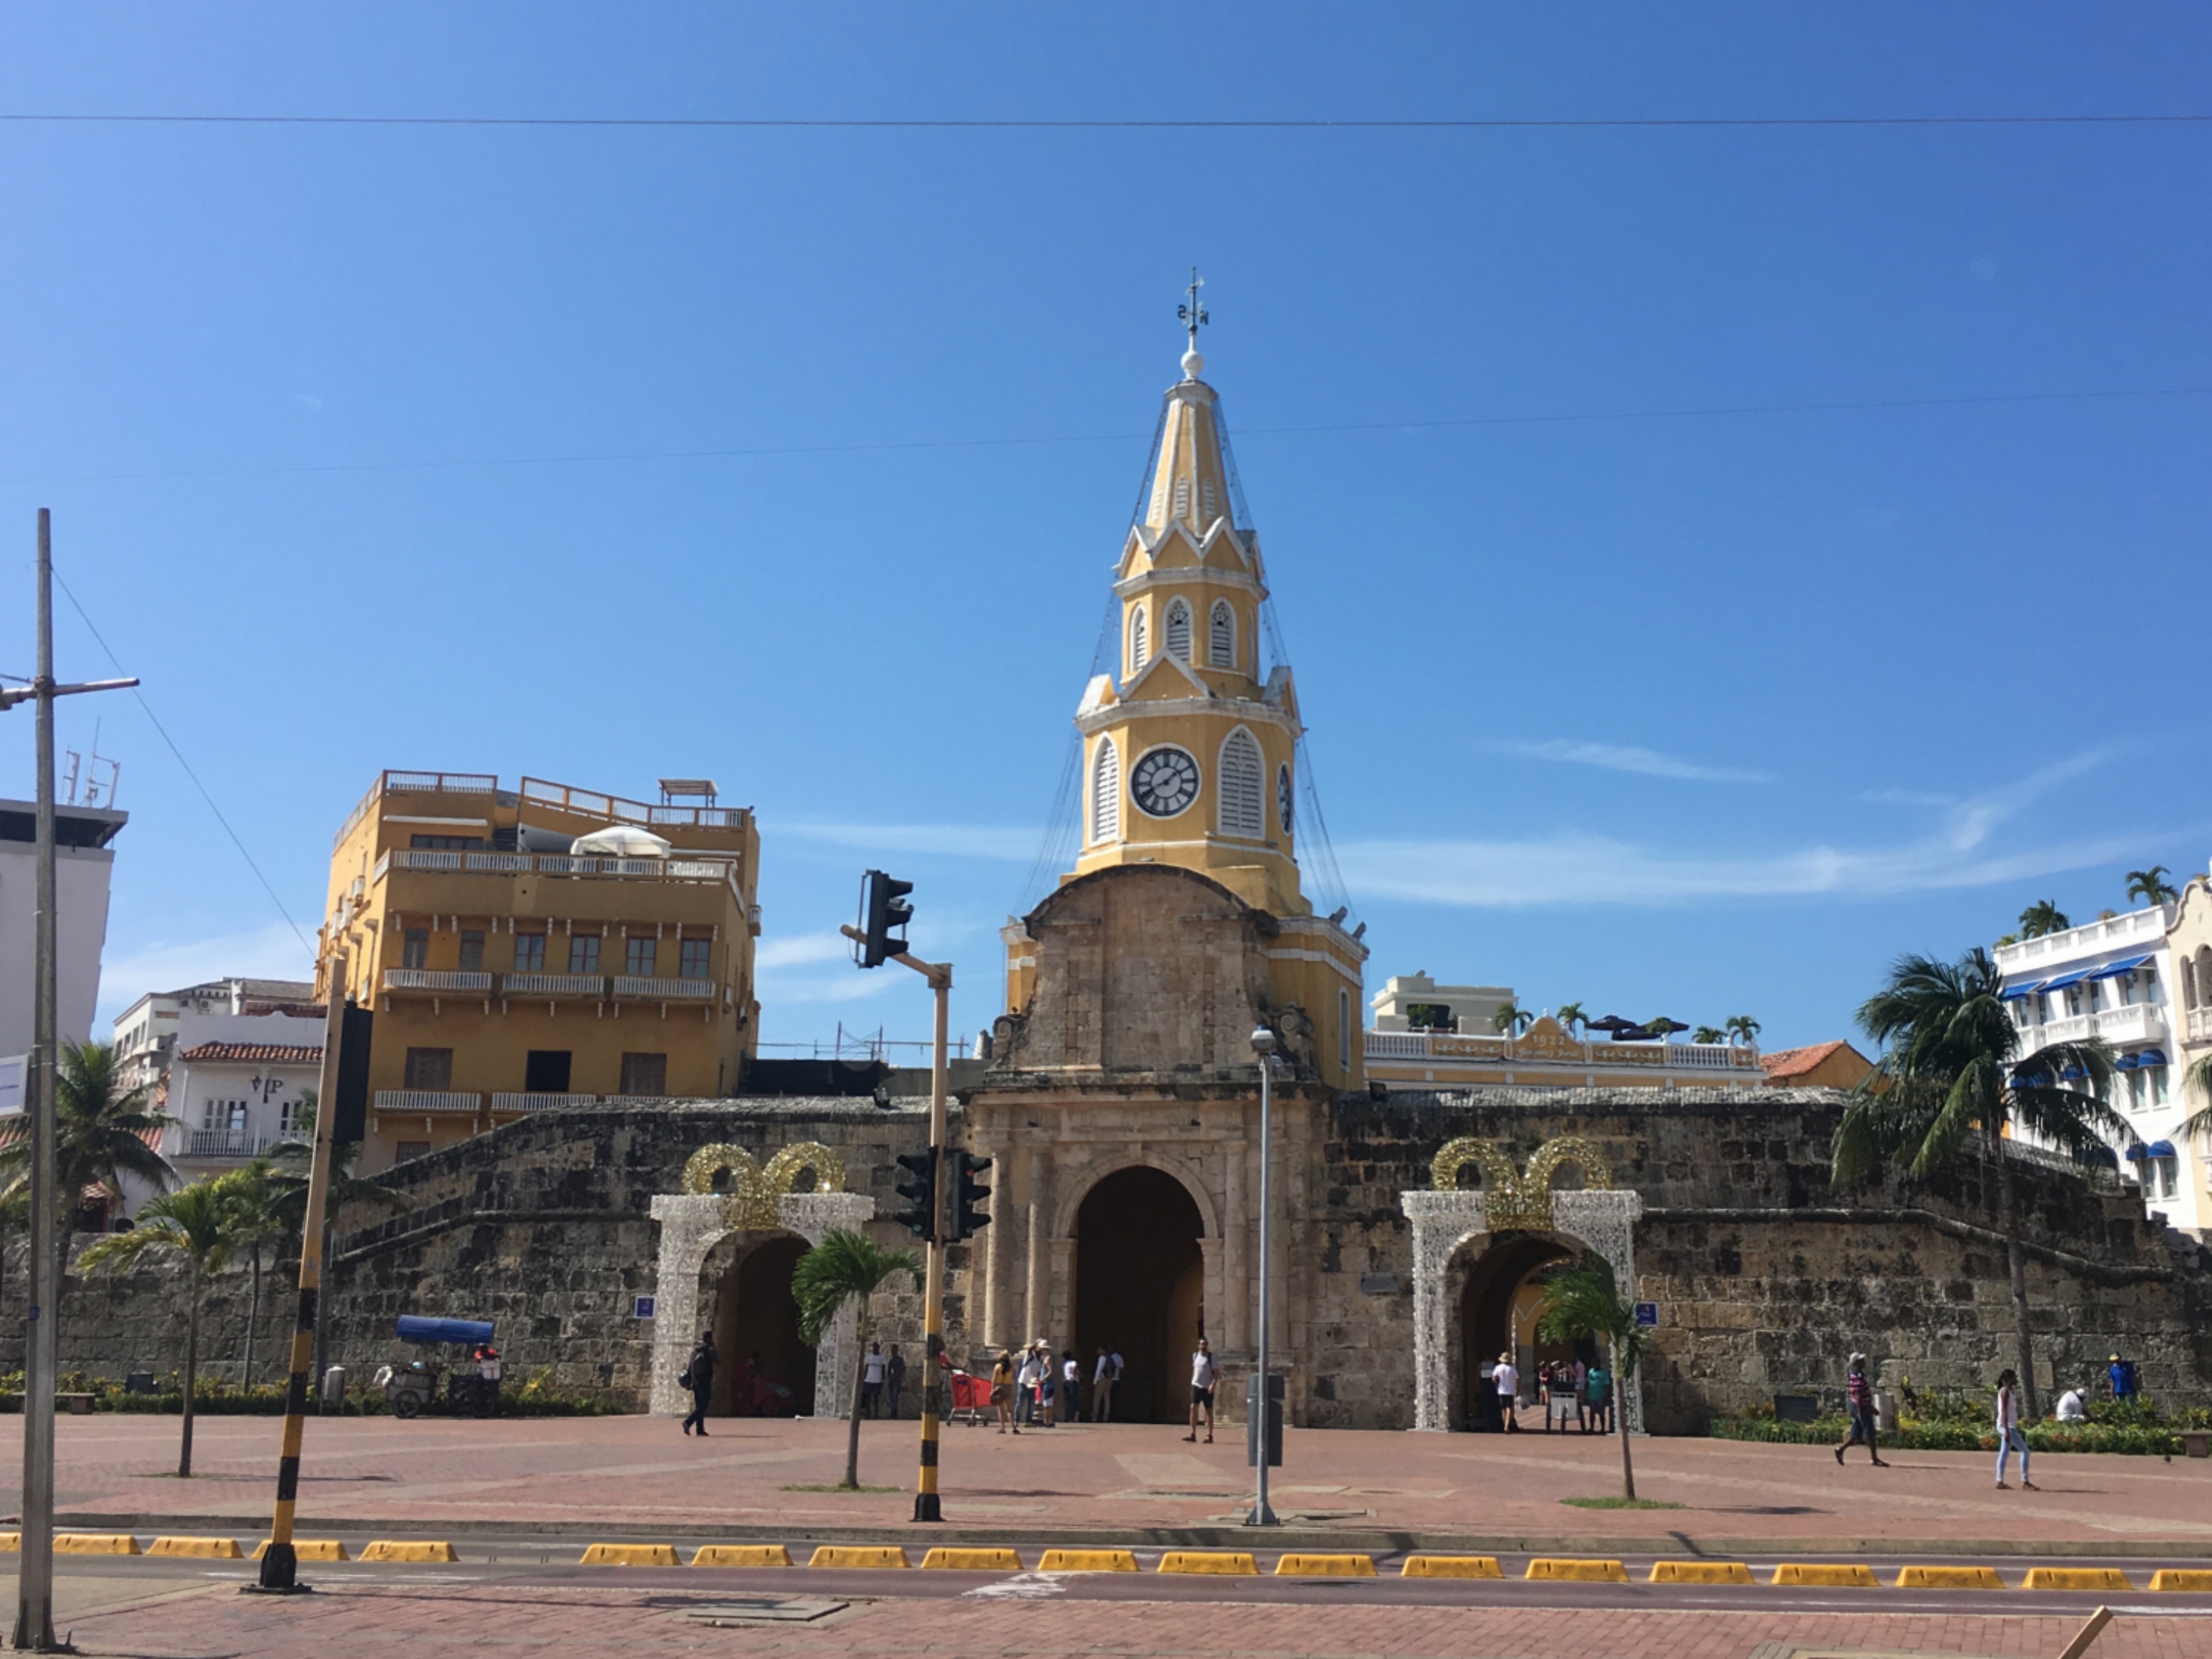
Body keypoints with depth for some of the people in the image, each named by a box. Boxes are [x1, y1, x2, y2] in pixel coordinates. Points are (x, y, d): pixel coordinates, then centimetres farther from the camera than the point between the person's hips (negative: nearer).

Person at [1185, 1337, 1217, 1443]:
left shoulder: (1211, 1357, -6)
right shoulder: (1195, 1356, 9)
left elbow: (1217, 1372, -9)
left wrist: (1213, 1384, -21)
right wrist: (1192, 1381, 19)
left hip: (1207, 1388, -4)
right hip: (1196, 1386, 4)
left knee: (1209, 1411, 2)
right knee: (1193, 1408, -7)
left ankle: (1210, 1436, 9)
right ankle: (1193, 1434, -4)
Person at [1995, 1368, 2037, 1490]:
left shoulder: (2010, 1391, 18)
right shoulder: (2005, 1391, -11)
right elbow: (2004, 1412, -18)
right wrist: (2007, 1430, -24)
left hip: (2010, 1426, 10)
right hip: (2007, 1426, -10)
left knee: (2004, 1454, 8)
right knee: (2024, 1451, -9)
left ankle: (2000, 1482, 8)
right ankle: (2025, 1482, -8)